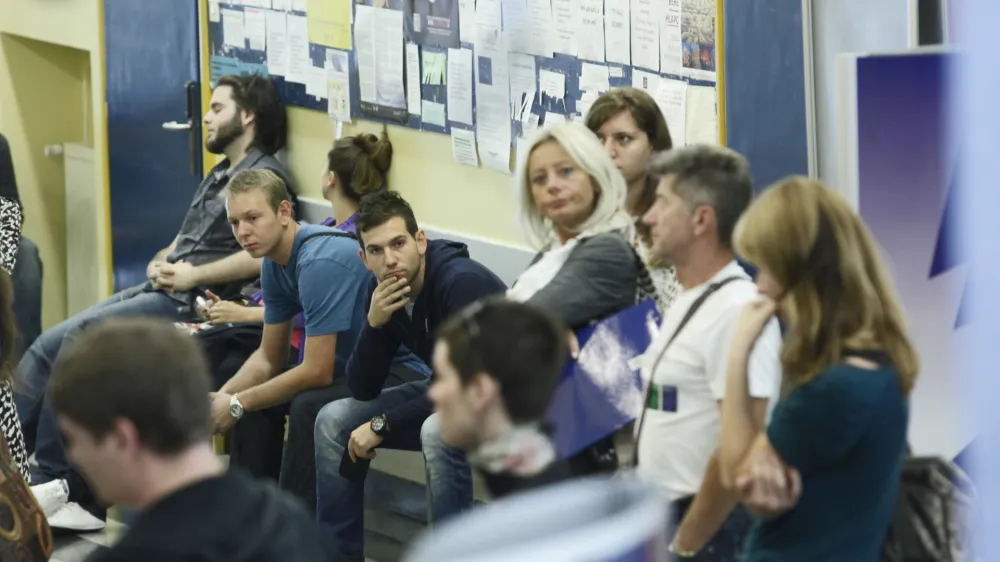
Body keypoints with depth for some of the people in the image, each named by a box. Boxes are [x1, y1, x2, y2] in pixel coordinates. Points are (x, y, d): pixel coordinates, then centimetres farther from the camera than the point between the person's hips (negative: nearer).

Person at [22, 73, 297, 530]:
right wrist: (160, 262, 4)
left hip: (192, 304, -9)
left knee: (77, 338, -24)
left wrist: (192, 277, -16)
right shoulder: (220, 174, 24)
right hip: (161, 290, 9)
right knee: (47, 347, -7)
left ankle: (49, 479, -18)